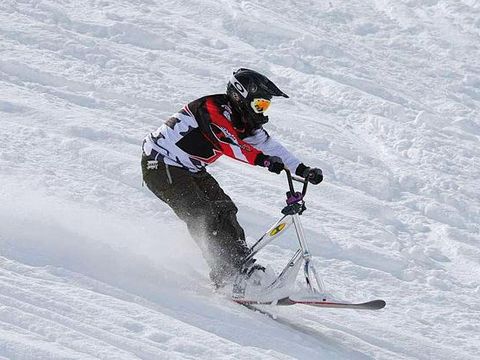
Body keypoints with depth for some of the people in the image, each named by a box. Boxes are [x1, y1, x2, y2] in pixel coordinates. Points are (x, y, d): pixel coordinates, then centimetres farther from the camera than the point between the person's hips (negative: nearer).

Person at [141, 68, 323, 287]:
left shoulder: (245, 121, 3)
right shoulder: (212, 109, -24)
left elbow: (269, 146, 3)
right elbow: (227, 143, -38)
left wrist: (302, 170, -8)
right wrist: (262, 160, -48)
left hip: (190, 169, 10)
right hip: (161, 165, -10)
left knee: (223, 209, 1)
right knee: (201, 216, -18)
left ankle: (240, 262, 3)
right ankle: (227, 275, -23)